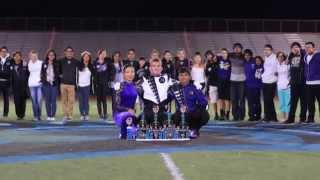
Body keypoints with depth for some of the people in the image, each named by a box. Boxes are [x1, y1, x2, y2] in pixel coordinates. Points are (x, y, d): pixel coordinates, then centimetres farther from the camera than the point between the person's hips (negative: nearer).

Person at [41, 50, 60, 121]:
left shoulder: (56, 64, 4)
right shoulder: (44, 64, 7)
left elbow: (58, 74, 2)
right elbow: (42, 73, 8)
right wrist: (43, 80, -3)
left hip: (54, 84, -1)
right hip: (46, 84, 1)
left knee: (53, 100, -2)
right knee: (47, 101, 4)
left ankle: (53, 115, 3)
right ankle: (48, 116, 10)